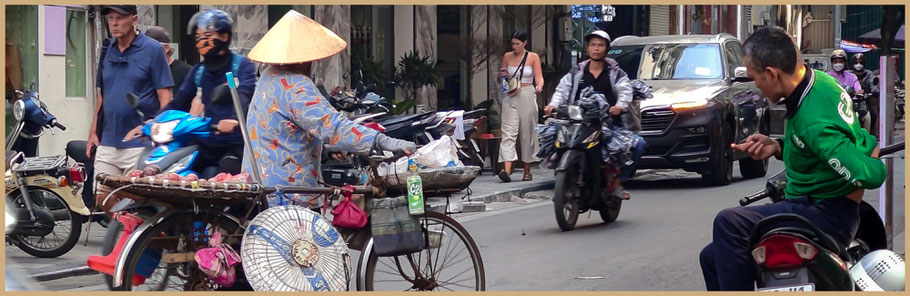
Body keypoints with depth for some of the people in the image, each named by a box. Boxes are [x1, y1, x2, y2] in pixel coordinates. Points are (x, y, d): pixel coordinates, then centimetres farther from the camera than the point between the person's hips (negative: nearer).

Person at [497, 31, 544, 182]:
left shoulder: (533, 57, 3)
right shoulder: (507, 57, 10)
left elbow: (539, 77, -2)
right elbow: (502, 78, 19)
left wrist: (539, 86, -23)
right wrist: (502, 77, -5)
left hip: (527, 96, -1)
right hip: (510, 98, 1)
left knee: (527, 133, 4)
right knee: (508, 132, -12)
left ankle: (527, 170, 16)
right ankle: (507, 170, -23)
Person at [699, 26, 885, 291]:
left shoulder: (813, 120, -27)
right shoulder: (818, 80, 4)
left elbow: (868, 175, -32)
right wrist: (777, 147, 4)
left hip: (828, 217, -10)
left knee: (729, 223, -28)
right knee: (713, 258, 8)